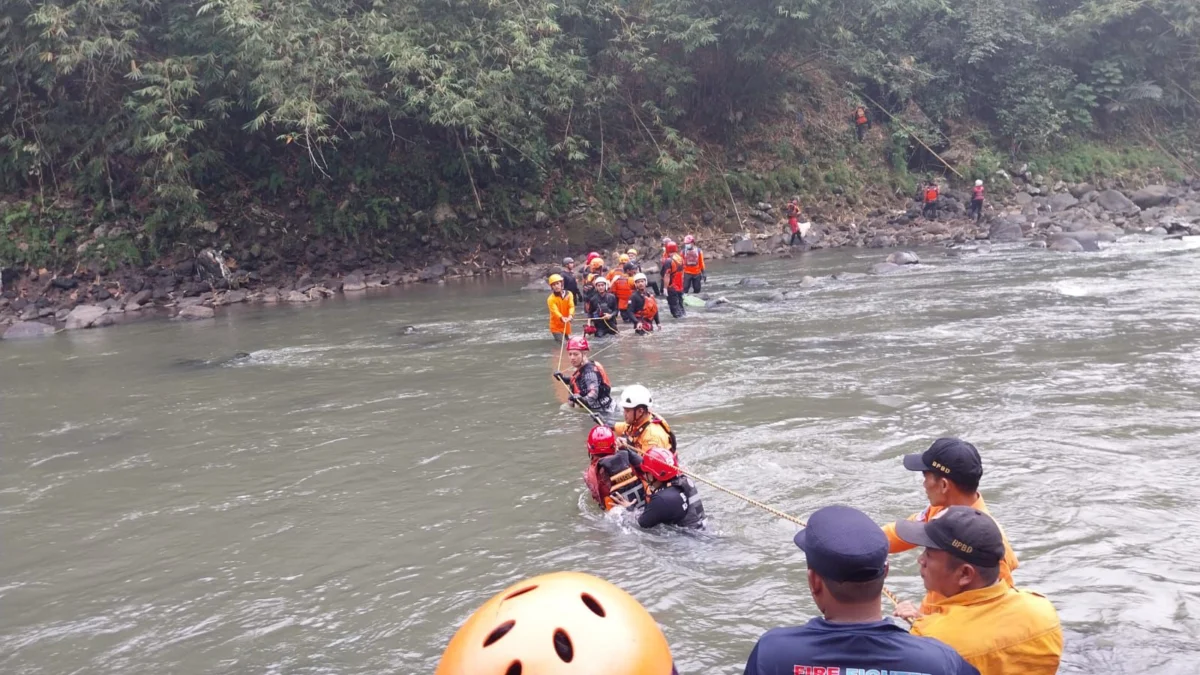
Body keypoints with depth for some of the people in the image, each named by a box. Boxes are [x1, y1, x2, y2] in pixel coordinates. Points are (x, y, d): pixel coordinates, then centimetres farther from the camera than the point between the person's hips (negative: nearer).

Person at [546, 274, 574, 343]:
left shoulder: (568, 294, 0)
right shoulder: (551, 299, -13)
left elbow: (571, 306, -14)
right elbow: (555, 310, -27)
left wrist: (570, 316, -36)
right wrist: (562, 318, -48)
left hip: (566, 326, 5)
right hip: (556, 326, -4)